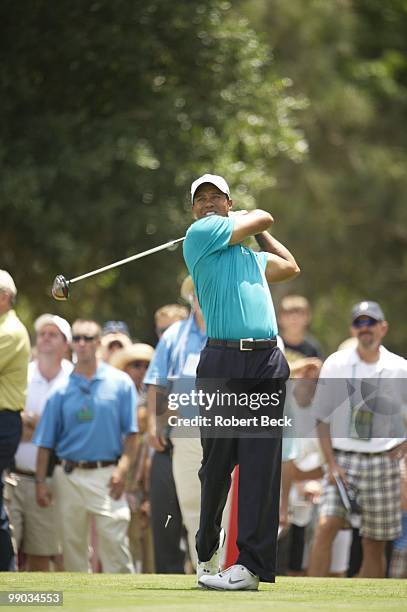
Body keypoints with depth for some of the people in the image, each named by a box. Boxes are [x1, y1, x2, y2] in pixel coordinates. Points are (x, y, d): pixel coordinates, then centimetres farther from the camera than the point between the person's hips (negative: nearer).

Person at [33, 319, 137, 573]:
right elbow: (46, 441, 8)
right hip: (69, 475, 3)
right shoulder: (61, 389, 8)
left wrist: (122, 470, -11)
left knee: (115, 542, -9)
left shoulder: (120, 382, 3)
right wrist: (41, 481, 0)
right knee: (72, 543, 5)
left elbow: (130, 433, 0)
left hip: (106, 475, -3)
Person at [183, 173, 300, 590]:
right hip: (222, 362, -4)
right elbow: (263, 218, 8)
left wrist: (259, 233, 41)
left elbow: (289, 267, 42)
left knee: (260, 464, -6)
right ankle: (206, 554, 20)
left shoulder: (249, 253, 26)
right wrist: (251, 221, 29)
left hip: (267, 362, 4)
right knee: (217, 462, 1)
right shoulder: (200, 234, 6)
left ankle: (251, 564, -10)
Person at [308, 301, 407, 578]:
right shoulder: (335, 365, 2)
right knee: (326, 527, -17)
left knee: (375, 544, 3)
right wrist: (331, 463, -4)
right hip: (343, 459, 0)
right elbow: (323, 419, 5)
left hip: (382, 462, 1)